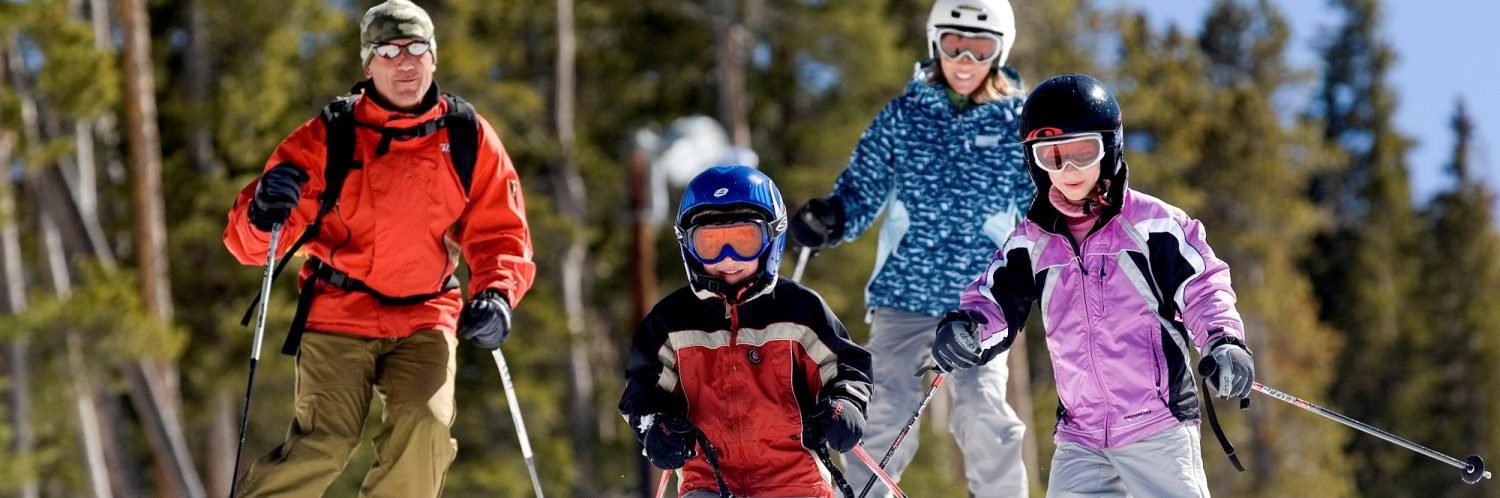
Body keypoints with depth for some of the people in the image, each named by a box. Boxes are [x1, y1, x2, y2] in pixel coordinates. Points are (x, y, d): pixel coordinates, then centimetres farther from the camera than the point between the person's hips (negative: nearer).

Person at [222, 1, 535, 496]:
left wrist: (496, 294, -15)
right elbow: (248, 241, -5)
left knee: (424, 427, -22)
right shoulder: (330, 135, -6)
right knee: (324, 441, -17)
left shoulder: (468, 139, 0)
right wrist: (264, 213, -30)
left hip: (424, 319, 2)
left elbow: (500, 233, 6)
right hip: (339, 314, -2)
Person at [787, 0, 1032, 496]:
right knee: (888, 419, -8)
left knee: (983, 415, -17)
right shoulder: (904, 114, 6)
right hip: (904, 291, 1)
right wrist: (829, 218, -14)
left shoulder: (1017, 122, 4)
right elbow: (862, 194, 6)